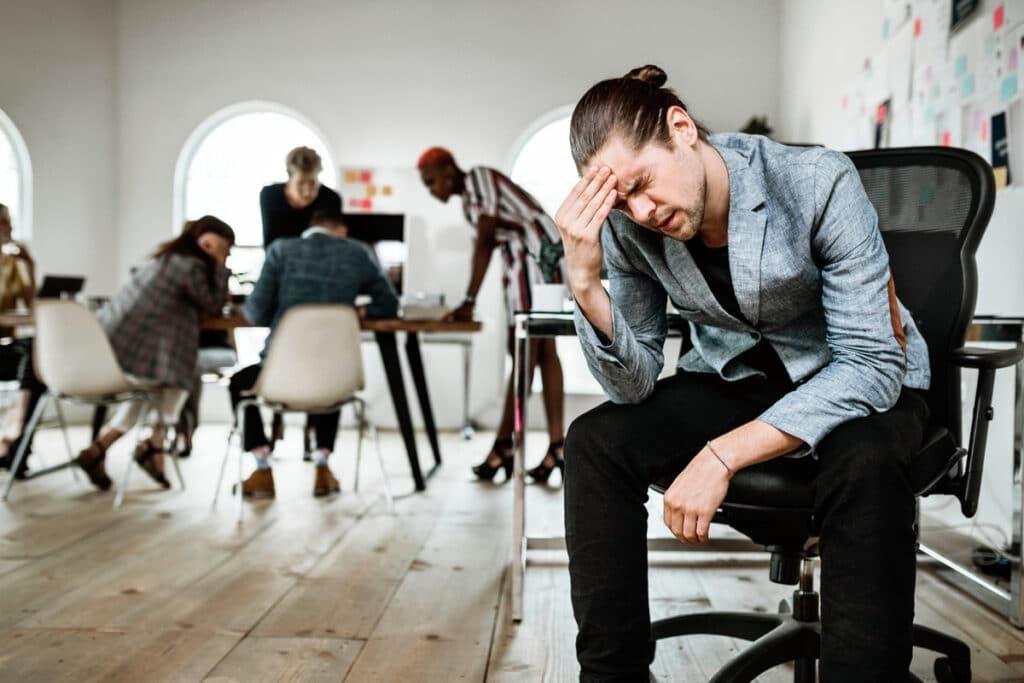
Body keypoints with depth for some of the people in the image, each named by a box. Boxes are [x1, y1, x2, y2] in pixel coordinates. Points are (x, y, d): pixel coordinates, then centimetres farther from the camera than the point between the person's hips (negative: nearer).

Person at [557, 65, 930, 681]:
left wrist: (722, 456, -34)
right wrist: (585, 283, -31)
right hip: (733, 377, 4)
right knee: (596, 441, -19)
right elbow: (636, 386, -12)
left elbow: (873, 364, -26)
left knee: (864, 465, -37)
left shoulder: (817, 183, -25)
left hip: (859, 382, -3)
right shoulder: (628, 226, -14)